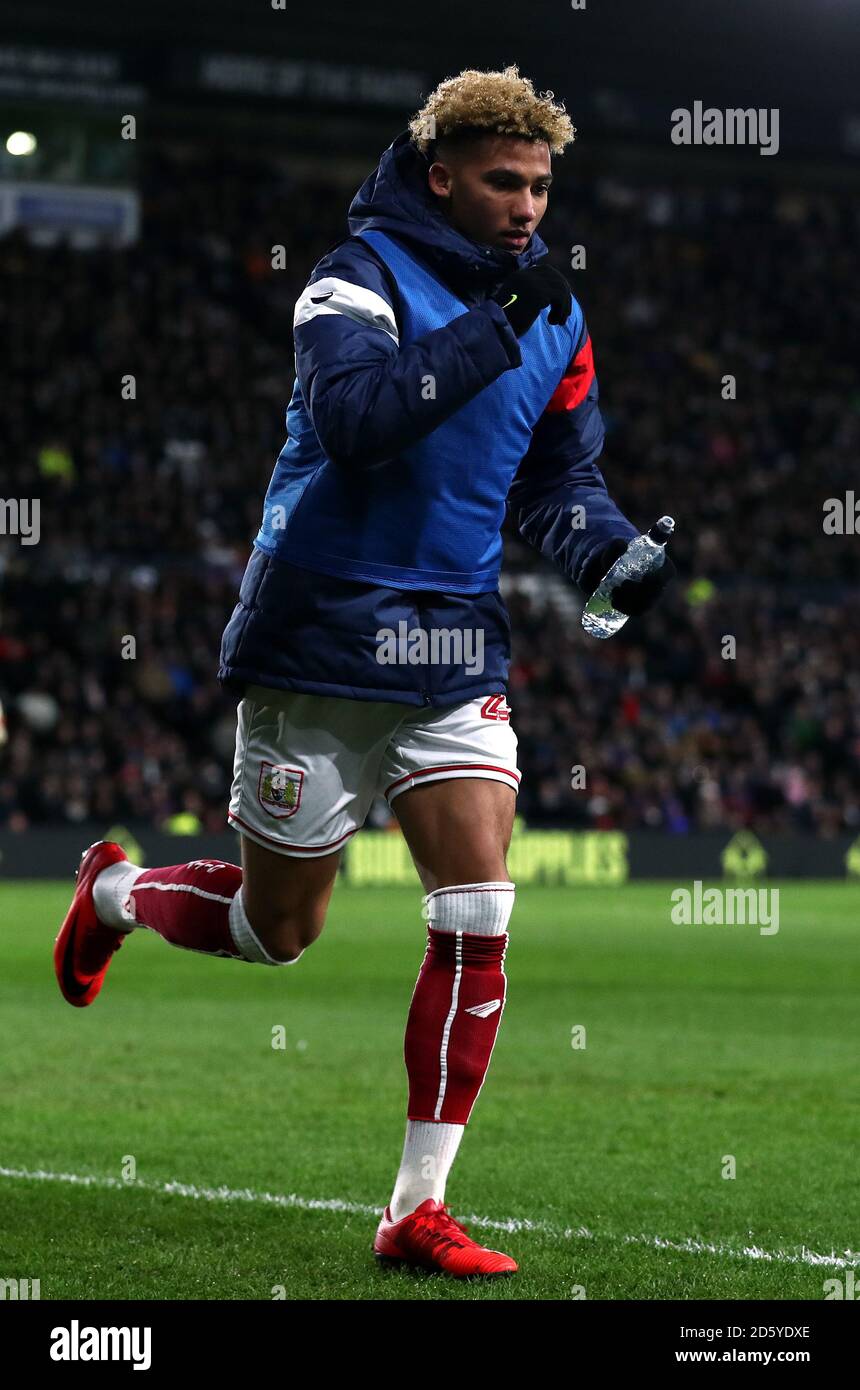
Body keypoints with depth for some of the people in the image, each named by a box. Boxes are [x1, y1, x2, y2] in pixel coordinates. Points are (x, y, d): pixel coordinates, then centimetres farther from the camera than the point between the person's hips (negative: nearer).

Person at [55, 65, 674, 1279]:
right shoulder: (359, 278, -13)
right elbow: (357, 418, -32)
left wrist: (610, 551, -5)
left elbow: (559, 475, 15)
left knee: (477, 915, -10)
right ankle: (116, 892, 42)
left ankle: (418, 1210, -2)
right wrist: (495, 328, -35)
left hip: (456, 653, 5)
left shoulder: (555, 318, 7)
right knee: (278, 929, 8)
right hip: (323, 644, -5)